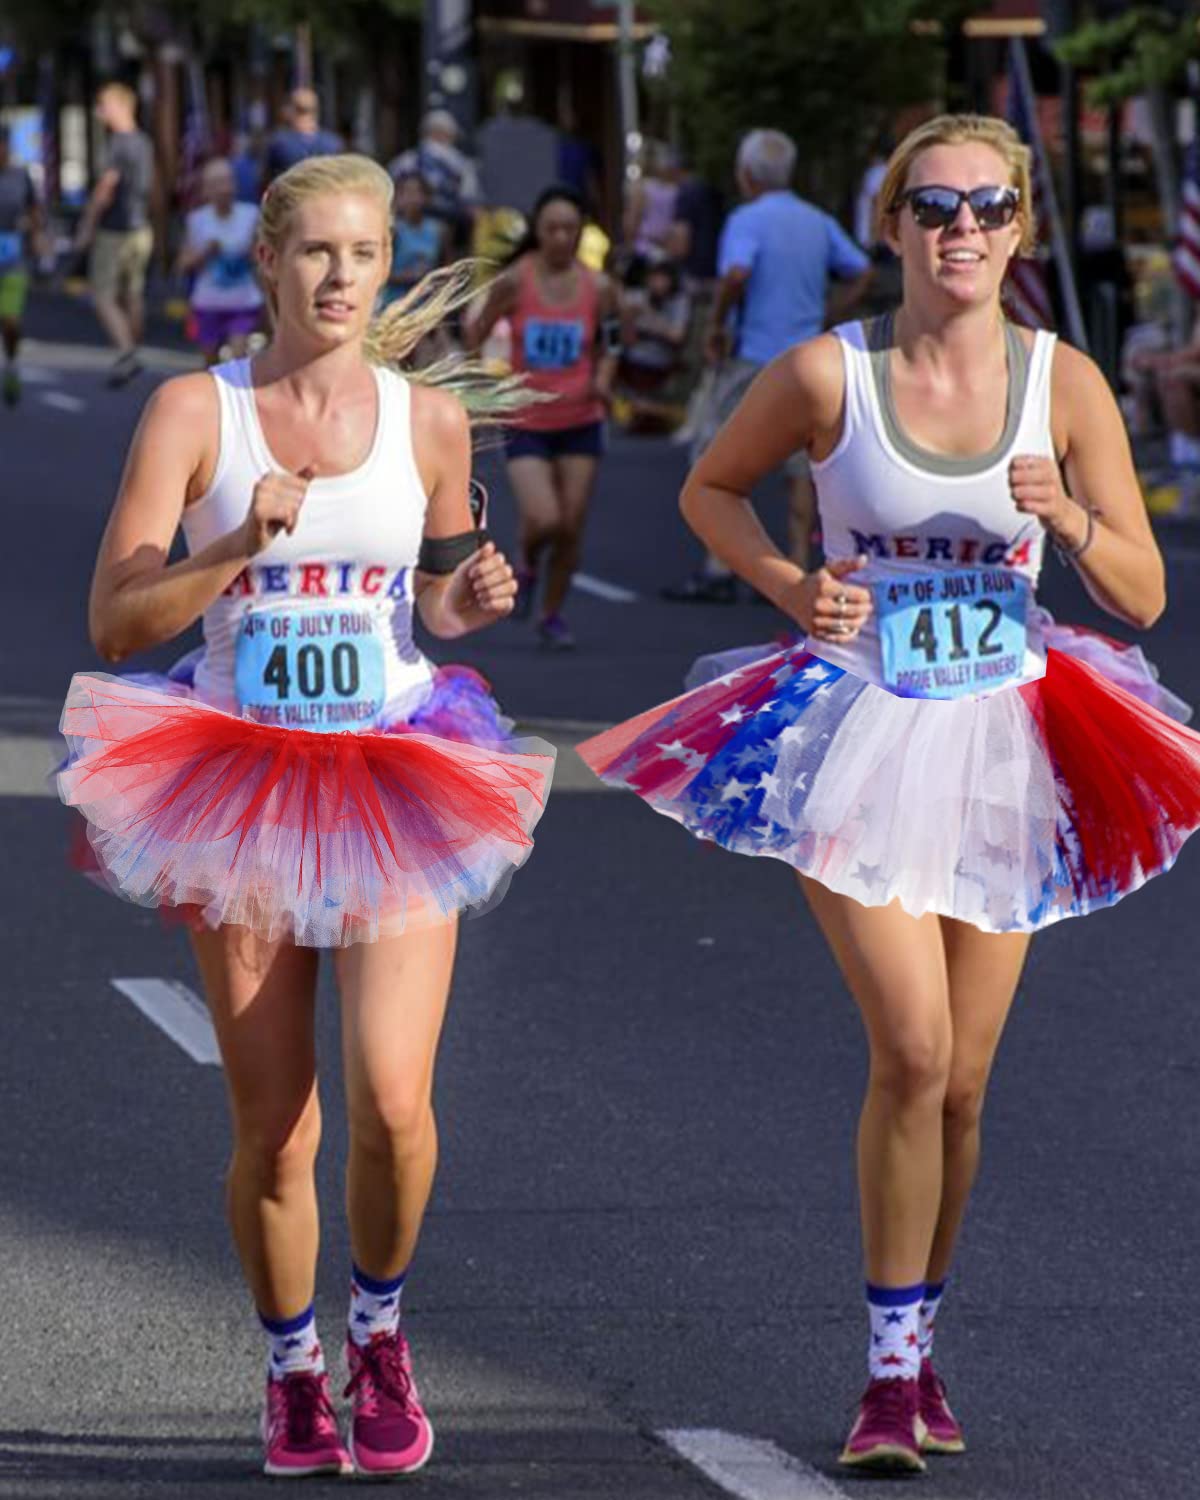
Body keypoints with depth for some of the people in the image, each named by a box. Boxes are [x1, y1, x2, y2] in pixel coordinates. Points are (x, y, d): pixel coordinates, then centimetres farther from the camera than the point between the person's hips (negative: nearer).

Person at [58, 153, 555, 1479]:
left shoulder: (428, 422, 4)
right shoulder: (194, 411, -3)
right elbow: (113, 623, -8)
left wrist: (475, 598, -2)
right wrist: (239, 547, -21)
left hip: (397, 794, 1)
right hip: (239, 790, -1)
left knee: (393, 1103, -15)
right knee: (273, 1131, 2)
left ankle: (378, 1325, 14)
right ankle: (291, 1373, 25)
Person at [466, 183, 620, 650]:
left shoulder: (598, 288, -5)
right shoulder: (513, 283, -11)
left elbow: (610, 343, 11)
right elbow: (475, 335, 2)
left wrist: (602, 380, -7)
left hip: (580, 422, 2)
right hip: (526, 423, -2)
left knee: (572, 526, 3)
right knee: (543, 519, -18)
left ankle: (552, 614, 25)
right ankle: (528, 566, 18)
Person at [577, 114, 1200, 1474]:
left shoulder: (1064, 383, -2)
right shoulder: (827, 374, -7)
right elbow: (710, 489, 11)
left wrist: (1069, 519, -20)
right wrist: (790, 587, -5)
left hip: (1002, 747, 3)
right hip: (861, 736, -3)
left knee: (960, 1081, 9)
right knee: (911, 1050, -16)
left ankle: (919, 1344, 28)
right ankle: (892, 1374, -4)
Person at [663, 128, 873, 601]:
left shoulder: (747, 220, -9)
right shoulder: (819, 222, 11)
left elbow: (736, 274, -26)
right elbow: (861, 273, 16)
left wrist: (716, 324, -13)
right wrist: (823, 319, 15)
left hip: (753, 355, -6)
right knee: (800, 467, 8)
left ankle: (719, 570, -5)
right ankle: (798, 572, 7)